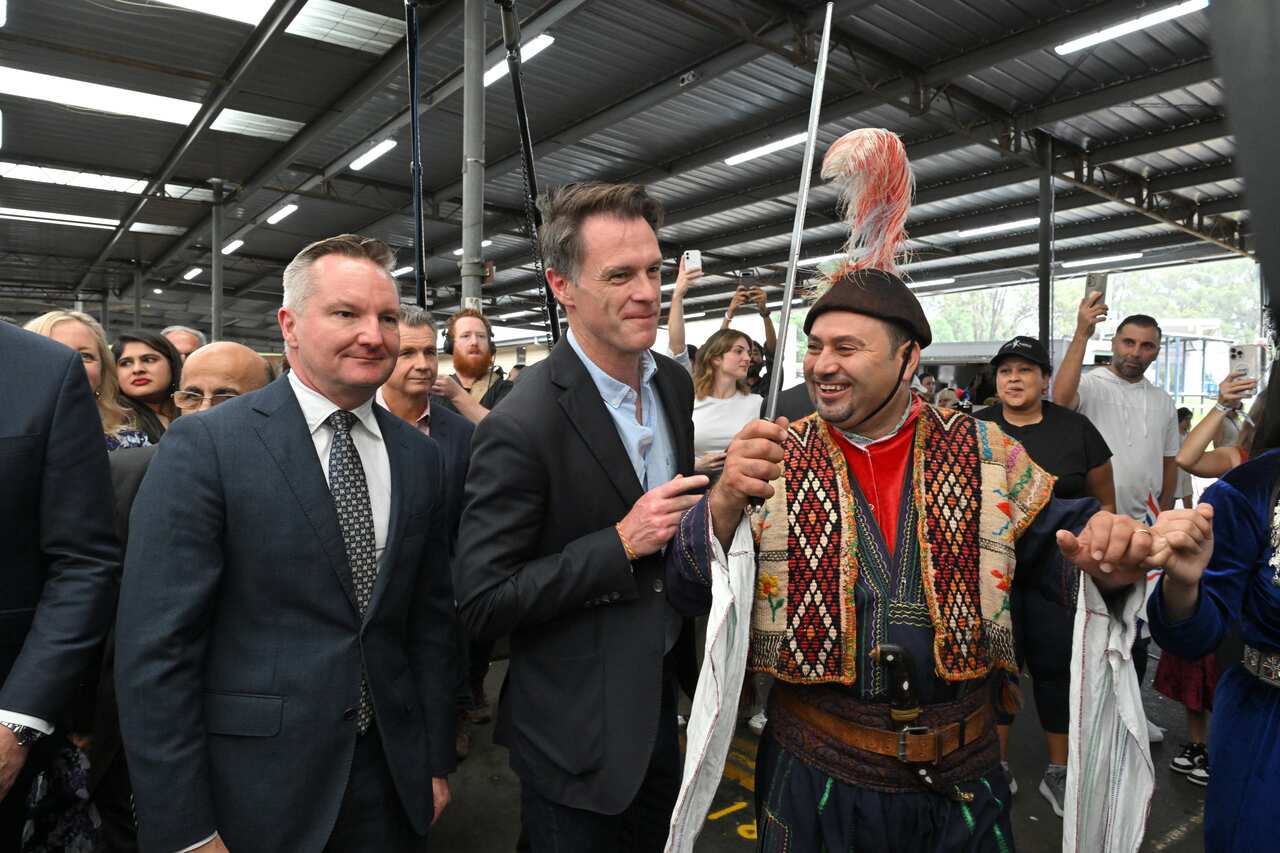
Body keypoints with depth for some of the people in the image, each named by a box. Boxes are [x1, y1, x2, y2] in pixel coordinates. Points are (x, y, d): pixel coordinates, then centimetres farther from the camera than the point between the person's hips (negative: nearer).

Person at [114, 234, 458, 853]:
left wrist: (436, 762, 8)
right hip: (254, 792, -4)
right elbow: (154, 650, -13)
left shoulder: (419, 457, 2)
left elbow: (431, 622, 6)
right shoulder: (203, 446, -12)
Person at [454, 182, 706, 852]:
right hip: (576, 733, -7)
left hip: (660, 695, 7)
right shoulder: (520, 427, -25)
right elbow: (481, 602, -22)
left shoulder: (675, 381, -1)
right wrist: (621, 544, -26)